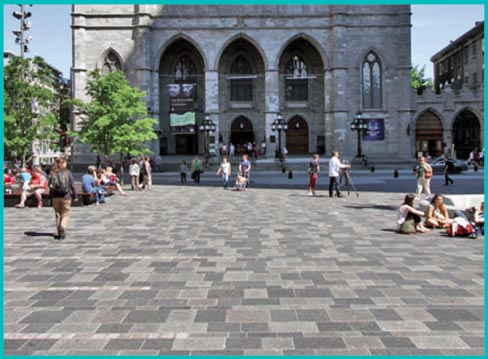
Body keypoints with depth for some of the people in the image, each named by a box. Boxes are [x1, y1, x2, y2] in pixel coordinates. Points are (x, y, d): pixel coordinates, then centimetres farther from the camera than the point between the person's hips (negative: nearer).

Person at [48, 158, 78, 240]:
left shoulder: (53, 173, 1)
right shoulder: (67, 173, -5)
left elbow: (50, 186, 2)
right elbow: (72, 185, -5)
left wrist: (51, 196, 12)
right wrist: (75, 196, 3)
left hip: (55, 197, 3)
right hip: (66, 196, -3)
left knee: (58, 214, 13)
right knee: (65, 214, 5)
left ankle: (60, 232, 16)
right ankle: (62, 227, -20)